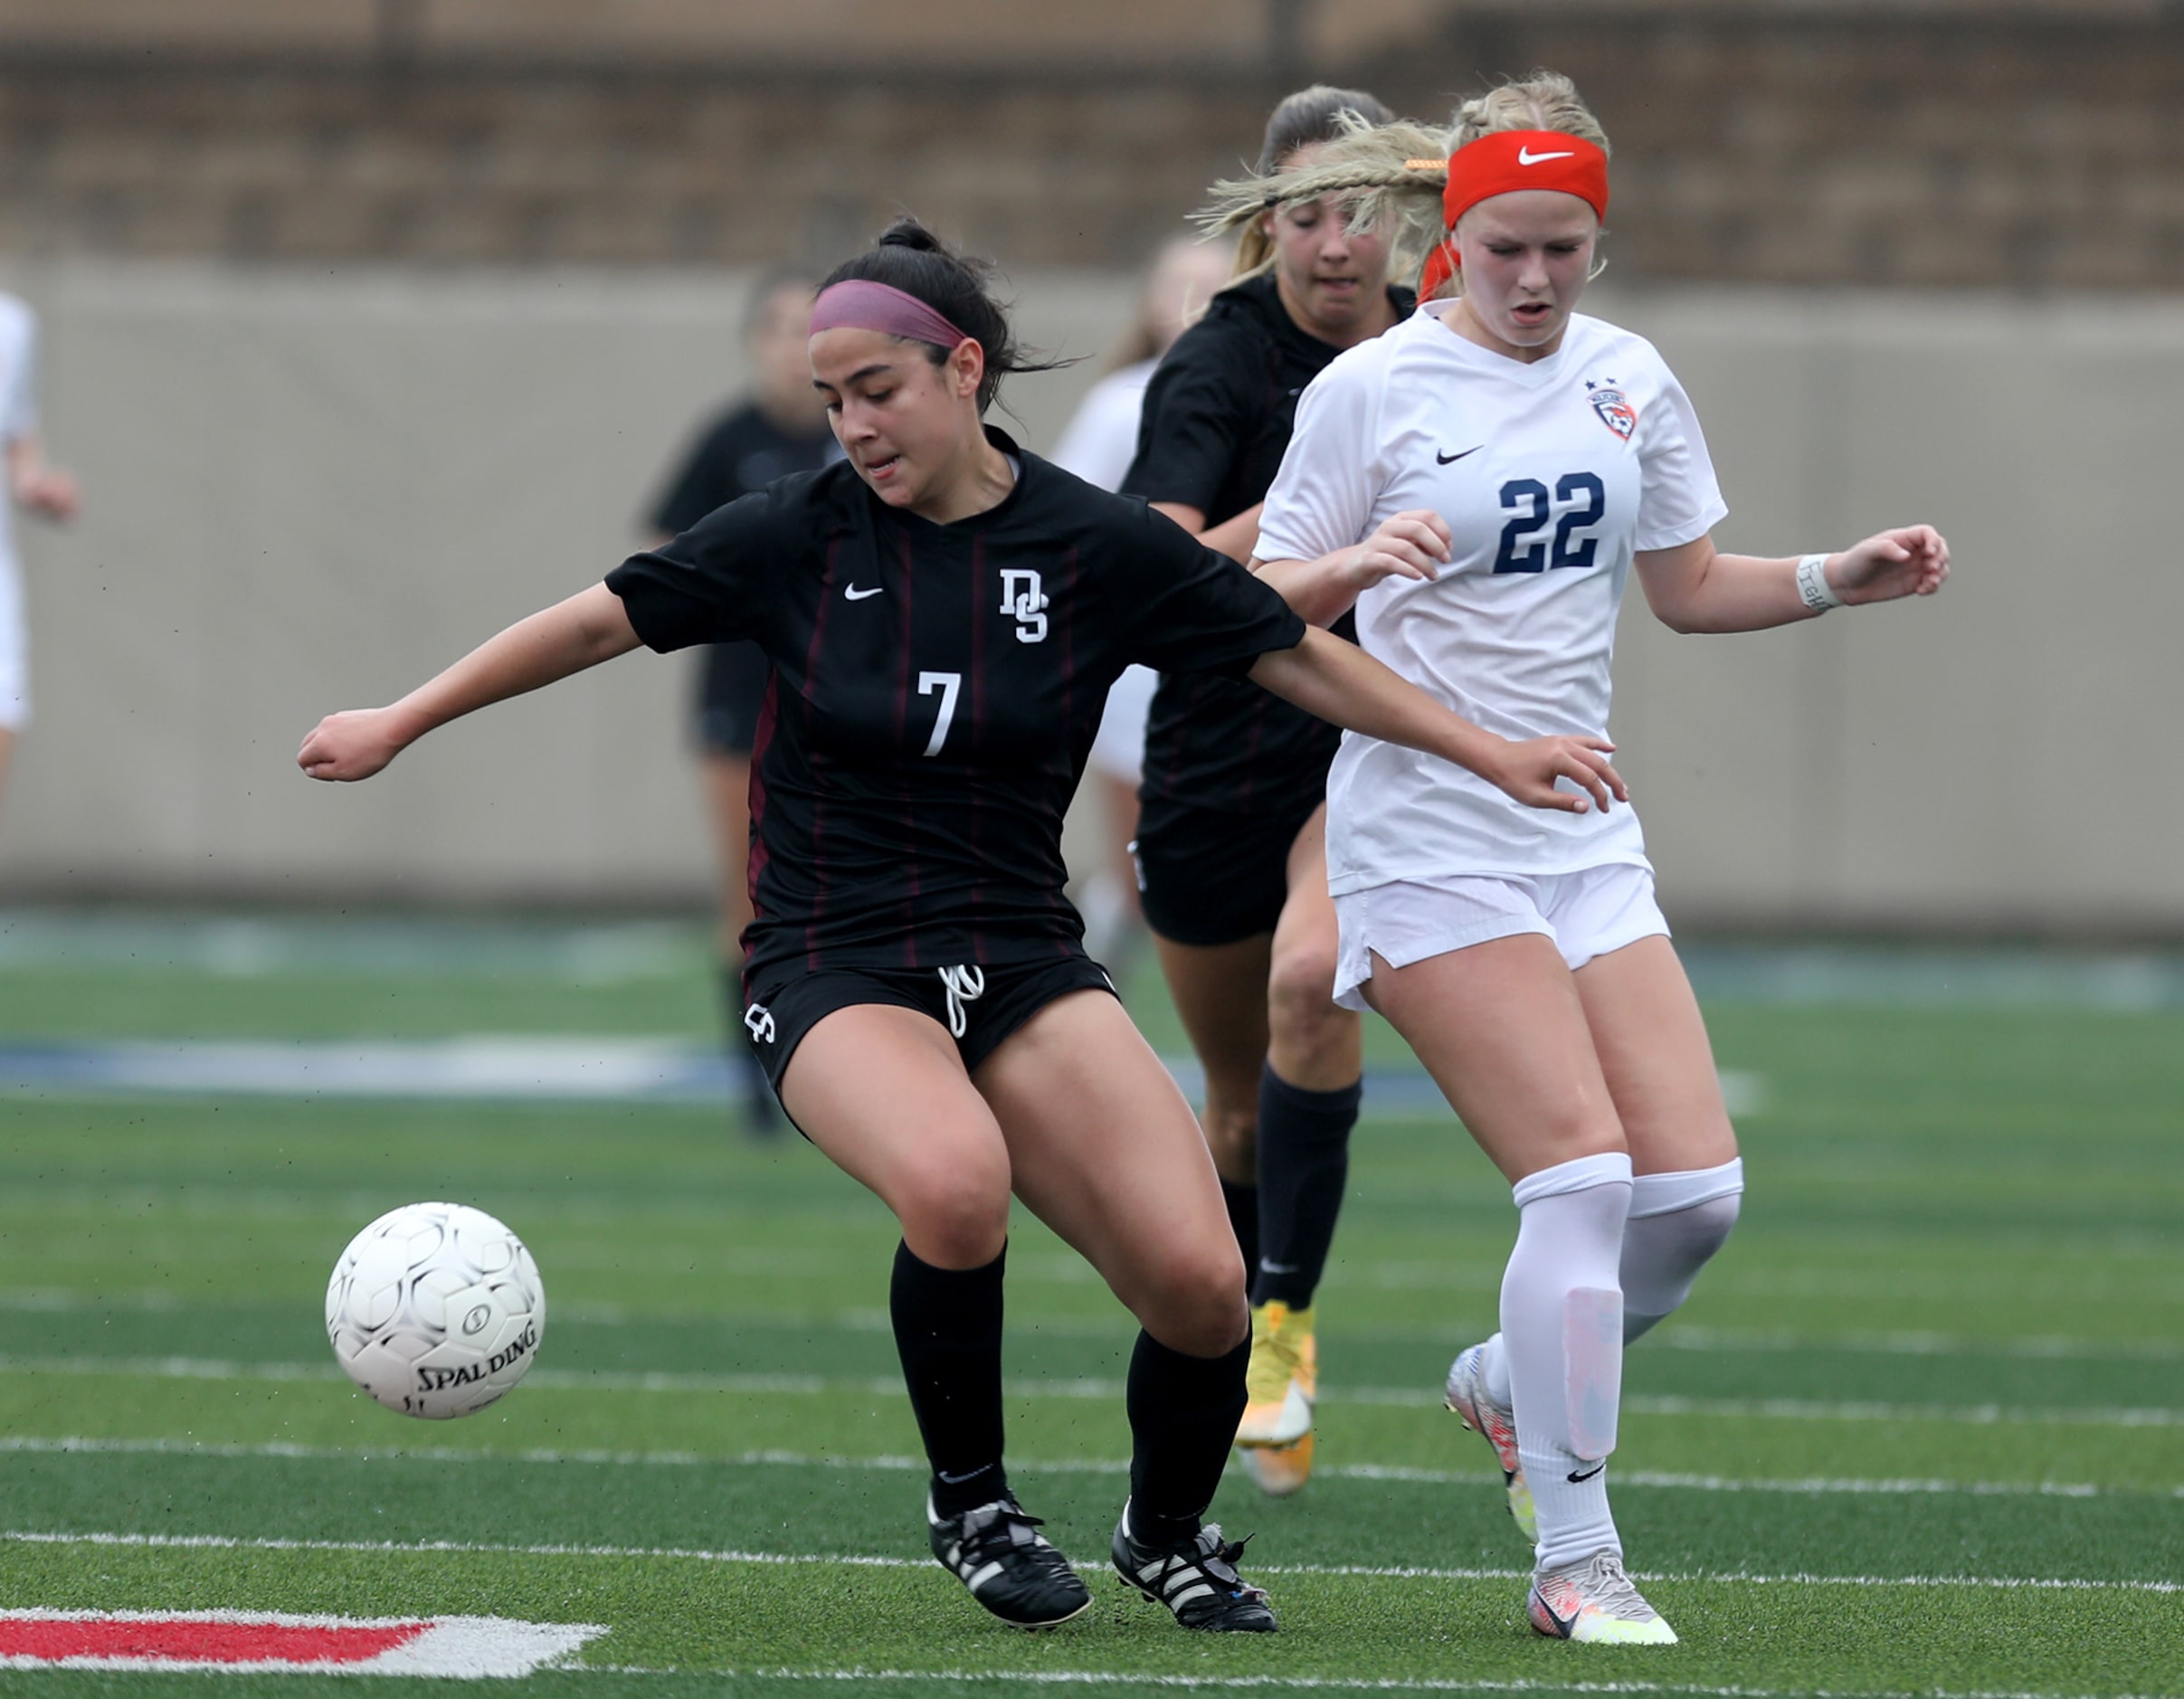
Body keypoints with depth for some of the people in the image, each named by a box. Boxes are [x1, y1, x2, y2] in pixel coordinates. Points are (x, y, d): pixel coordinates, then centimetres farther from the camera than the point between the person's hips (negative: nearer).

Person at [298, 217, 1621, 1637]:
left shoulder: (1096, 544, -3)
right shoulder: (802, 532, -4)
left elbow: (1295, 657, 6)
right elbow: (603, 620, 5)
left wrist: (1491, 754, 7)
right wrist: (401, 724, 10)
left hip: (1021, 960, 2)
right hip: (834, 968, -2)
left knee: (1199, 1282, -15)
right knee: (956, 1182, -35)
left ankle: (1169, 1535, 18)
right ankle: (971, 1507, -7)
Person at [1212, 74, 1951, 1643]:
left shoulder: (1630, 381, 8)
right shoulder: (1371, 390, -7)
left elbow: (1690, 585, 18)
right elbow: (1264, 607, -5)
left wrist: (1841, 579, 2)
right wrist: (1352, 567, -25)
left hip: (1584, 834, 6)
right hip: (1426, 841, -6)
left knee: (1696, 1188, -3)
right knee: (1585, 1170, -16)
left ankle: (1515, 1384, 26)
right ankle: (1573, 1559, -8)